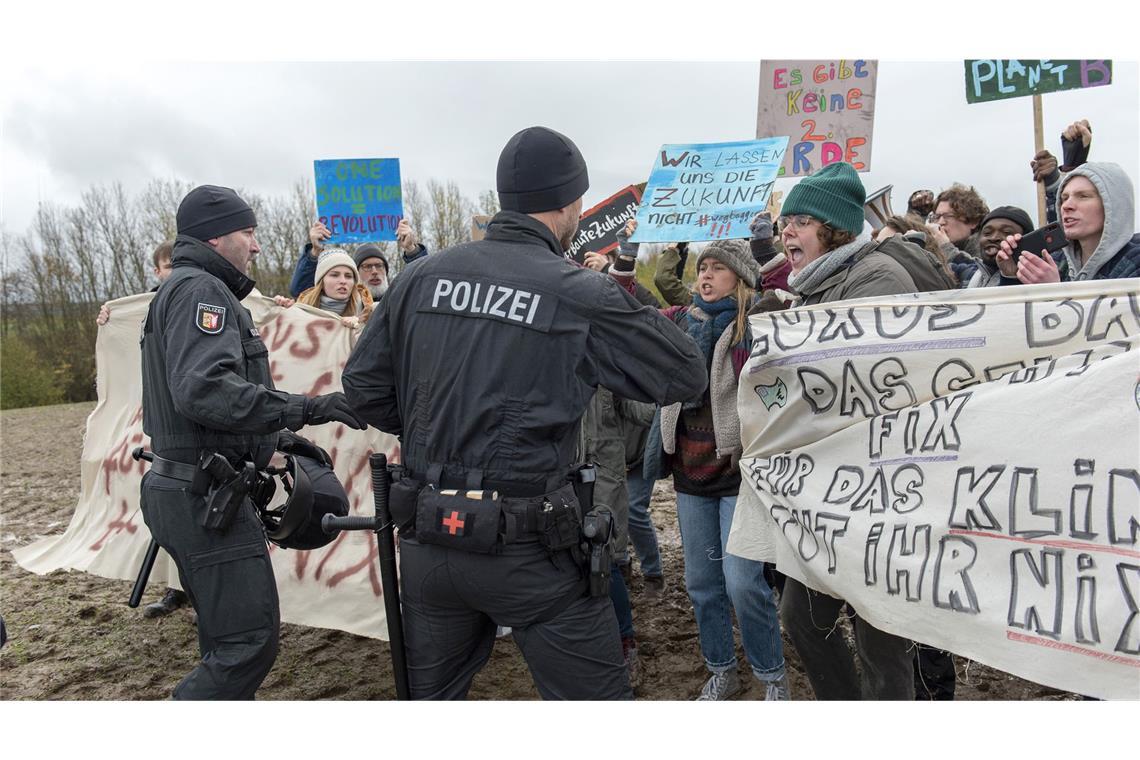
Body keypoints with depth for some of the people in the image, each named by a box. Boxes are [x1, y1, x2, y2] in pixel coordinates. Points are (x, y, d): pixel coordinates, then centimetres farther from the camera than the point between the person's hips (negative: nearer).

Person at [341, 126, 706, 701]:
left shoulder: (423, 277, 1)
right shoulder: (581, 295, -12)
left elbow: (364, 385, 7)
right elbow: (686, 375, -4)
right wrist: (632, 309, 10)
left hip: (427, 539, 6)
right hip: (530, 549, -5)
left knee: (431, 695, 25)